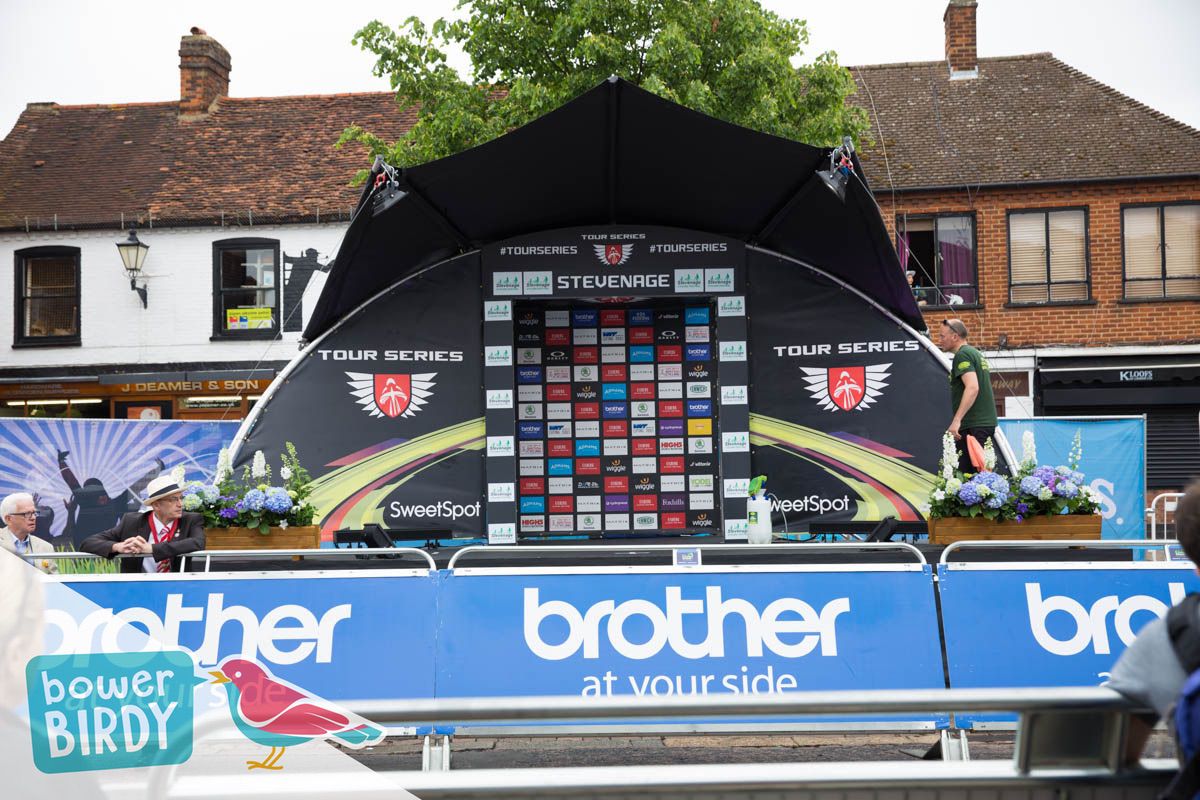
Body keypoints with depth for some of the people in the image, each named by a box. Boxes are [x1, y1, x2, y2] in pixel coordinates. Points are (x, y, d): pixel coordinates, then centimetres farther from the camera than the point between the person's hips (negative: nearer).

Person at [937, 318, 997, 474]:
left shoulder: (962, 355, -9)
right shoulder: (977, 354, 22)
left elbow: (972, 387, -22)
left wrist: (956, 420, -27)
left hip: (973, 426, -10)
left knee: (964, 474, -13)